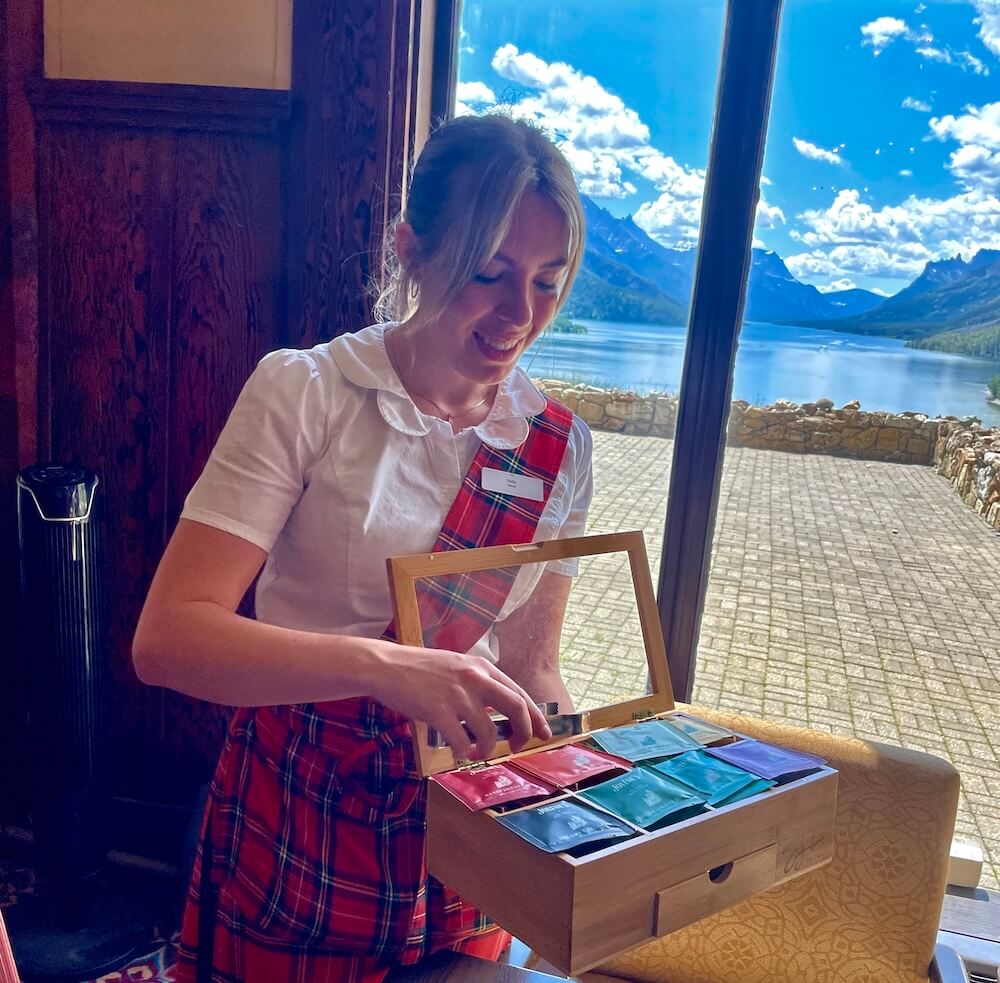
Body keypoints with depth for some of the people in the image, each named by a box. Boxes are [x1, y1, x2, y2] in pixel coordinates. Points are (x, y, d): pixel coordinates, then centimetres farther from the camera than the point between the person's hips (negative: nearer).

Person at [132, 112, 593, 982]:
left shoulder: (557, 447, -4)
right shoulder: (305, 393, -16)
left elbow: (530, 669, 3)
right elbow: (167, 637, -22)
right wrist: (383, 665, -35)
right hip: (297, 815, -3)